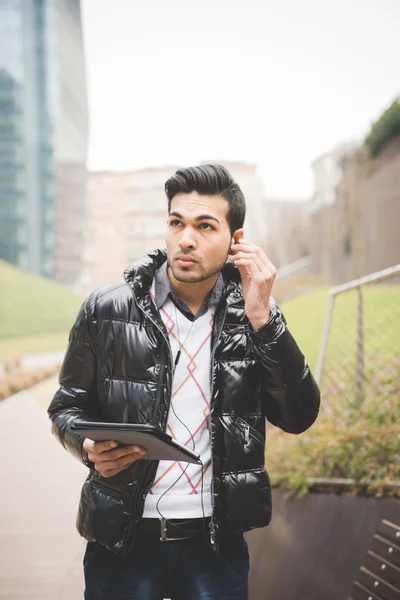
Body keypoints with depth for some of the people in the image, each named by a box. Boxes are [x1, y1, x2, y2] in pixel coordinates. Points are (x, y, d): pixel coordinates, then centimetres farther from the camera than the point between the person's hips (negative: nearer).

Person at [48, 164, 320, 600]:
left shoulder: (254, 318, 1)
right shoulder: (106, 310, -3)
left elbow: (298, 417, -7)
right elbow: (68, 407, 5)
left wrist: (260, 317, -15)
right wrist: (91, 448, -16)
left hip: (217, 543, 1)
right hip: (123, 537, -1)